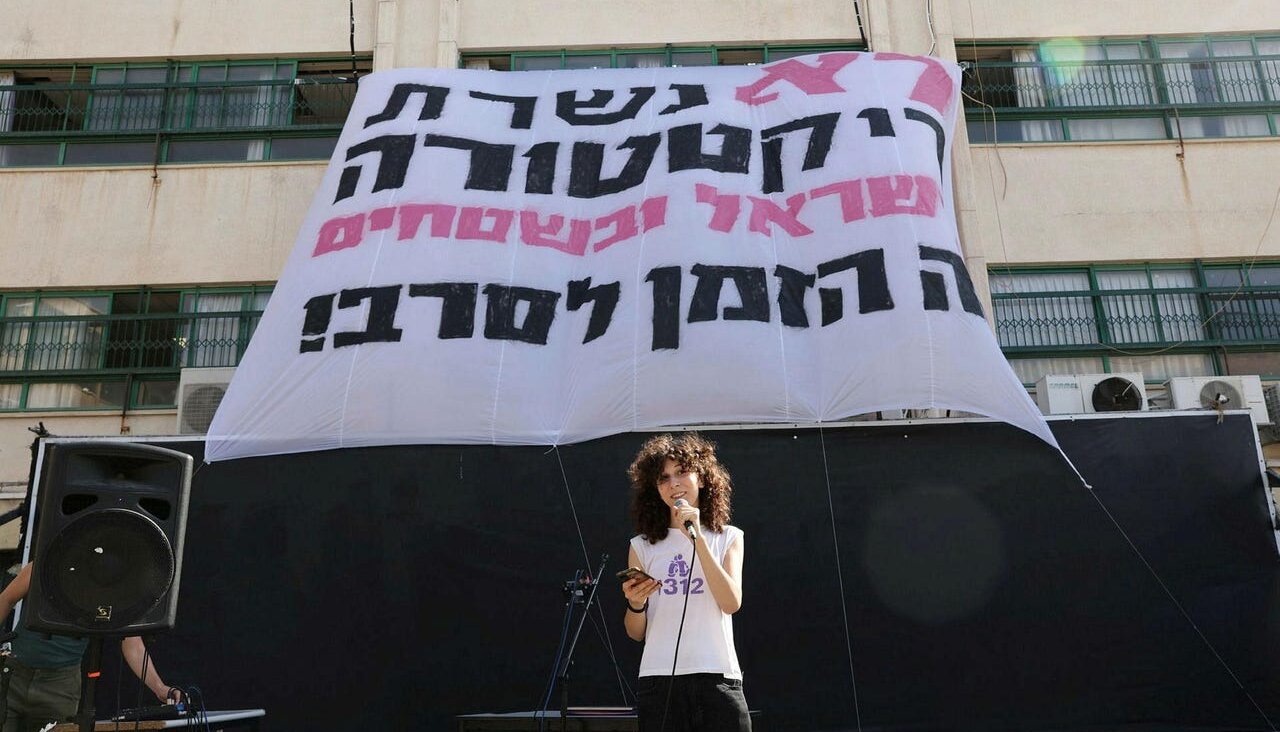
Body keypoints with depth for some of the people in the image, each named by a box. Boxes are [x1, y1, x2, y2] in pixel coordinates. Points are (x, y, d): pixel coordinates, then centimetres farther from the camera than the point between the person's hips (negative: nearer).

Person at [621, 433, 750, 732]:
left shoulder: (728, 537, 9)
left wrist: (697, 538, -11)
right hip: (659, 680, 1)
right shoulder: (643, 546, 9)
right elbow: (636, 633, 10)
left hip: (718, 676, 0)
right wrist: (635, 604, -12)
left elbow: (731, 603, -9)